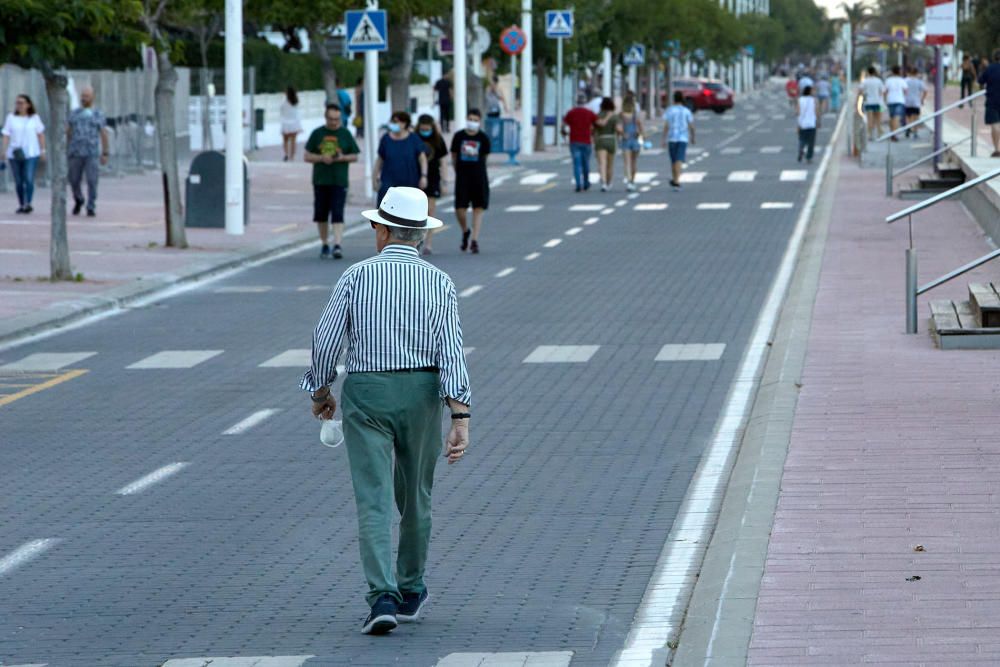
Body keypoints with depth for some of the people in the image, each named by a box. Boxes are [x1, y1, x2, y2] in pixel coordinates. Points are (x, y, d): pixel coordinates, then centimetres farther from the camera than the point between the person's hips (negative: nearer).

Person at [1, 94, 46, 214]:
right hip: (15, 154, 2)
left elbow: (41, 135, 11)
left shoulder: (35, 117, 6)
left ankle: (28, 203, -17)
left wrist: (43, 150, 7)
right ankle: (21, 205, 13)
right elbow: (6, 135, 2)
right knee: (18, 181, 5)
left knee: (29, 179, -15)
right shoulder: (11, 118, 6)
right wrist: (5, 150, -9)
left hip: (31, 154, -2)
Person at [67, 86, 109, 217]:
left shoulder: (98, 115, 6)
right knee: (74, 180, 6)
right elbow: (67, 132, 9)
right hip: (75, 152, 2)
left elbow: (104, 135, 5)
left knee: (92, 181, -9)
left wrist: (105, 154, 0)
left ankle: (91, 208, -3)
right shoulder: (74, 114, 10)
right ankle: (78, 200, 33)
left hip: (92, 153, -2)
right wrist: (64, 151, 3)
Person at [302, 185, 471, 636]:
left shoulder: (356, 277, -6)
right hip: (422, 394, 2)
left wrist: (320, 392, 14)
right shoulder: (439, 283, -4)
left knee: (374, 501, -5)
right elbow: (451, 351, -13)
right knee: (414, 495, 19)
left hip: (366, 396, -2)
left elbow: (326, 341, -4)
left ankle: (383, 598, -20)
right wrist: (460, 421, -16)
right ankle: (410, 591, 32)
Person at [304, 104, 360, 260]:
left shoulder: (345, 134, 6)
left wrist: (343, 157, -12)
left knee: (337, 214, -13)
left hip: (339, 181, -2)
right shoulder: (317, 134, 7)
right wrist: (321, 158, -12)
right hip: (320, 181, 2)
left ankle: (337, 245, -19)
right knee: (321, 215, 8)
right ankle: (325, 245, 21)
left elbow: (354, 157, 9)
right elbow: (307, 156, 7)